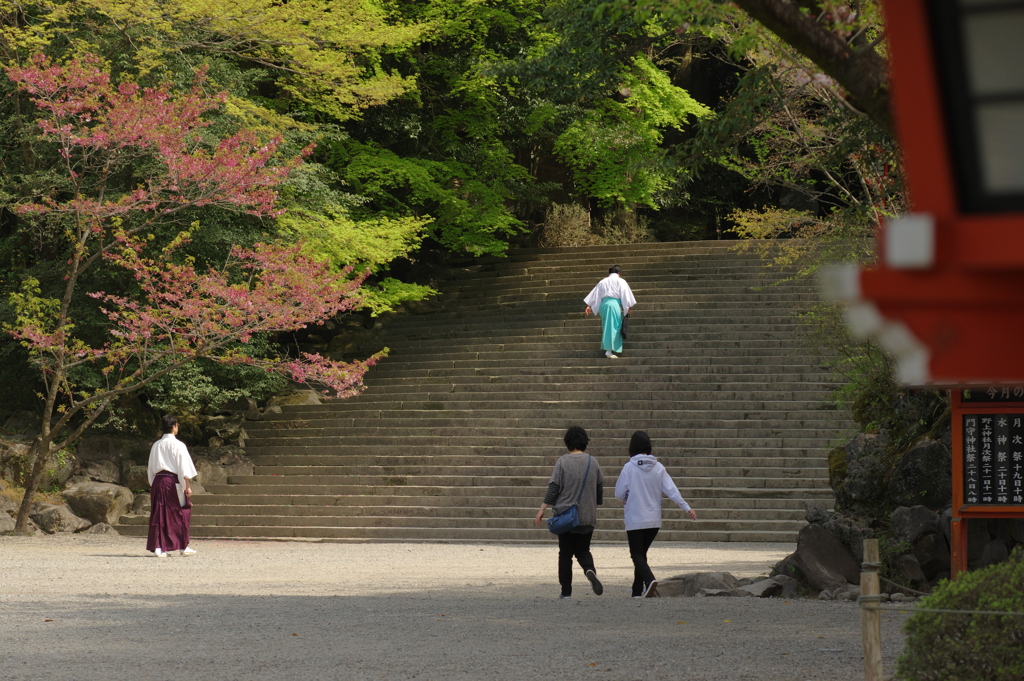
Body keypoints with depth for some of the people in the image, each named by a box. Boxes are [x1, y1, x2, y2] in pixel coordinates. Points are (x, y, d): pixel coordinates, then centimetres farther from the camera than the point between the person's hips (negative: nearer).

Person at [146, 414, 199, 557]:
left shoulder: (156, 445, 9)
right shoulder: (178, 445, -7)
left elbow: (151, 468, 14)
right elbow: (184, 468, -11)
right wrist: (188, 486, -8)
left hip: (158, 481, 5)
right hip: (173, 481, -5)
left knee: (159, 515, 4)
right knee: (180, 513, 7)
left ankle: (158, 547, -1)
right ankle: (183, 546, 12)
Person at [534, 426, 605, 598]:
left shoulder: (563, 461, -8)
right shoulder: (593, 462, 3)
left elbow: (553, 488, -10)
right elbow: (600, 489, 11)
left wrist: (542, 510, -5)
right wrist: (594, 507, 26)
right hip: (587, 517, 3)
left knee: (565, 553, 8)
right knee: (583, 550, 13)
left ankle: (566, 590, 7)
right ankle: (590, 570, -19)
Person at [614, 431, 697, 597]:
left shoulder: (629, 467, -10)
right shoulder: (658, 468, 1)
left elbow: (619, 493, -3)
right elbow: (671, 490, -4)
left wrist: (625, 501, 19)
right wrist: (687, 508, -3)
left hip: (635, 520, -4)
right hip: (654, 521, 4)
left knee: (637, 555, -2)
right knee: (641, 553, 17)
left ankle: (650, 579, -28)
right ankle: (638, 590, 17)